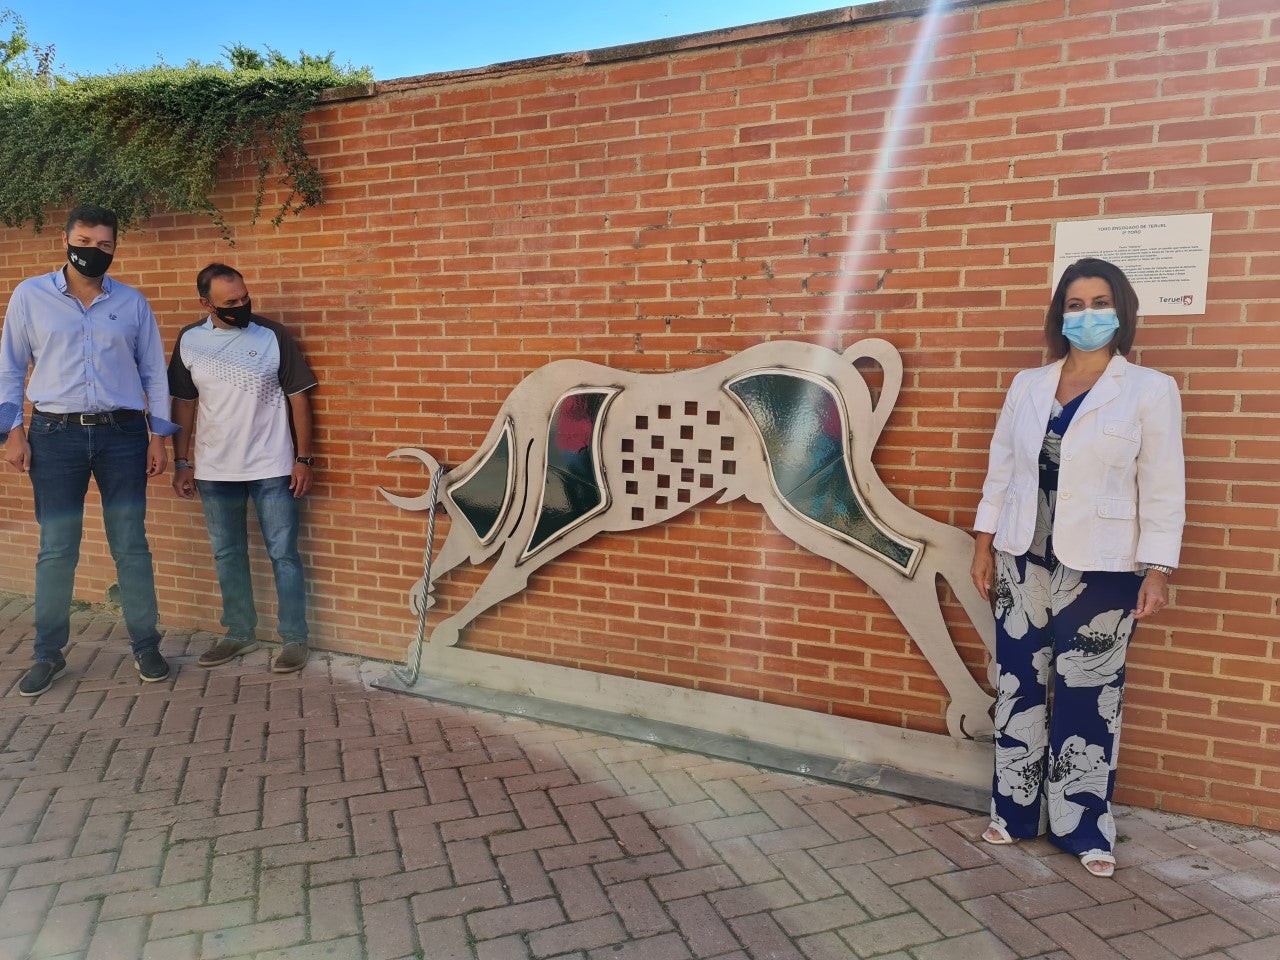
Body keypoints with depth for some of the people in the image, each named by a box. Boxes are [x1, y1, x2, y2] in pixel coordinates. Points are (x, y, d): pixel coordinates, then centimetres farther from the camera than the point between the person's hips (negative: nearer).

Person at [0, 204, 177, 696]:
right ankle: (48, 654, 18)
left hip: (122, 434, 1)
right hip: (56, 435, 0)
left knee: (131, 545, 4)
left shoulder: (132, 302, 6)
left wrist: (158, 436, 4)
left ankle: (146, 646, 14)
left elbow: (153, 371, 8)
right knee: (56, 550, 5)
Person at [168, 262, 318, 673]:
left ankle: (295, 638, 12)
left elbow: (298, 397, -2)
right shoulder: (189, 341, 2)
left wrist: (303, 458, -5)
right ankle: (240, 632, 29)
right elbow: (184, 403, 9)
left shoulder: (273, 335, -6)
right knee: (227, 555, 13)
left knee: (283, 554, 1)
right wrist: (182, 463, 7)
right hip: (214, 471, 3)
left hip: (272, 468, -3)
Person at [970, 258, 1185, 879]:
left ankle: (1084, 830, 20)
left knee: (1088, 700, 4)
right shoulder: (1027, 385, 7)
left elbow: (1163, 490, -4)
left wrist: (1158, 571, -8)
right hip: (1023, 560, 3)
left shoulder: (1150, 391, -3)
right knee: (1019, 689, 9)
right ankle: (1014, 813, 24)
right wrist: (984, 543, 6)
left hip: (1100, 569, -3)